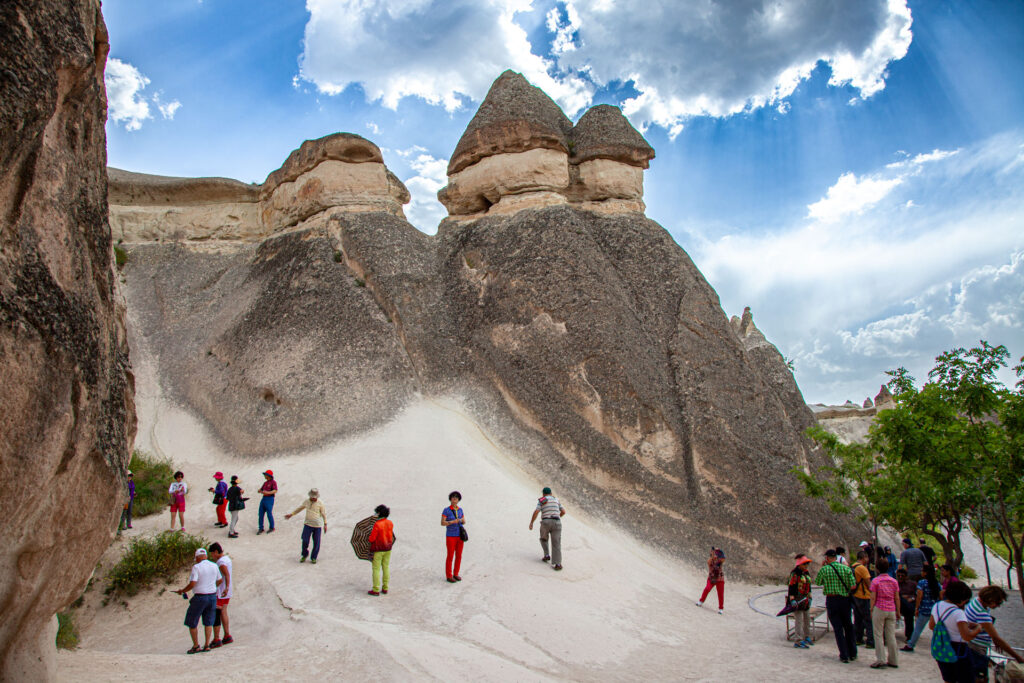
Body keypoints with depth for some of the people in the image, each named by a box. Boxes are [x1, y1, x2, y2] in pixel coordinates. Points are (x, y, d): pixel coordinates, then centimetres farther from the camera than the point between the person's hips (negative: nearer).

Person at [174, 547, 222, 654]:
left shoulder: (196, 567, -13)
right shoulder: (214, 566, 4)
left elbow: (192, 584, -20)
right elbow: (220, 580, 15)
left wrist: (182, 591, -4)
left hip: (200, 598, -5)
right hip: (212, 596, 5)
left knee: (192, 622, 10)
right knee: (208, 622, 15)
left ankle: (196, 646, 14)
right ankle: (207, 645, 14)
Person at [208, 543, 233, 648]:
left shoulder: (221, 562, -18)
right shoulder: (227, 558, 12)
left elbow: (227, 575, -33)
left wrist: (227, 588, -45)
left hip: (220, 591, -10)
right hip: (226, 592, 10)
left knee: (215, 614, -5)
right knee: (223, 612, 16)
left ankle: (216, 640, -3)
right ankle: (227, 636, 20)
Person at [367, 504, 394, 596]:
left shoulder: (377, 524, -21)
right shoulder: (390, 523, -2)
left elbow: (372, 539, -18)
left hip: (378, 549, -6)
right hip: (388, 549, 6)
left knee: (376, 569, 4)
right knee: (386, 567, 14)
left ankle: (376, 590, 9)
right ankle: (385, 588, 21)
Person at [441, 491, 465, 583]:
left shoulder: (460, 510, 6)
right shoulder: (446, 510, -10)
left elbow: (464, 522, 10)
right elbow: (442, 523, -15)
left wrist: (461, 520, -14)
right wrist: (452, 522, -29)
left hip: (460, 535, 5)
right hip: (451, 536, -5)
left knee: (459, 555, 8)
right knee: (450, 556, -1)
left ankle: (455, 574, 22)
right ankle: (448, 576, 12)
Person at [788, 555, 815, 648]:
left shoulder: (806, 573, 12)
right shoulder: (795, 574, -16)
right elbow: (791, 587, -19)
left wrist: (809, 598, 23)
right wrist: (792, 600, -24)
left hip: (805, 600, 9)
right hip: (797, 600, -9)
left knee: (807, 619, 17)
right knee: (799, 620, -9)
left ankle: (807, 637, 32)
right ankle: (799, 641, -6)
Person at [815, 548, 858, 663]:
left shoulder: (824, 569, -6)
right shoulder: (846, 568, -2)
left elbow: (817, 582, 8)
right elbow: (853, 585, -7)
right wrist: (844, 588, 12)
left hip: (831, 600, -2)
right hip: (845, 599, 2)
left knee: (837, 628, 4)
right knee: (848, 627, 18)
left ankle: (844, 656, 3)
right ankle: (852, 653, 23)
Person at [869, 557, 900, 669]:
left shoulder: (875, 581, -6)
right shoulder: (894, 581, 5)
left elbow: (873, 598, -7)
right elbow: (897, 598, 6)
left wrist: (871, 610, 1)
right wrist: (898, 611, 15)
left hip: (879, 609, -4)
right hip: (891, 610, 4)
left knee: (879, 635, 1)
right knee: (891, 636, 10)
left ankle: (880, 660, -2)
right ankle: (893, 661, 13)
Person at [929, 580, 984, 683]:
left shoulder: (936, 606, 1)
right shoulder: (958, 613, -23)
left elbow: (931, 626, 13)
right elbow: (967, 636, -28)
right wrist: (978, 628, -12)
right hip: (957, 650, -7)